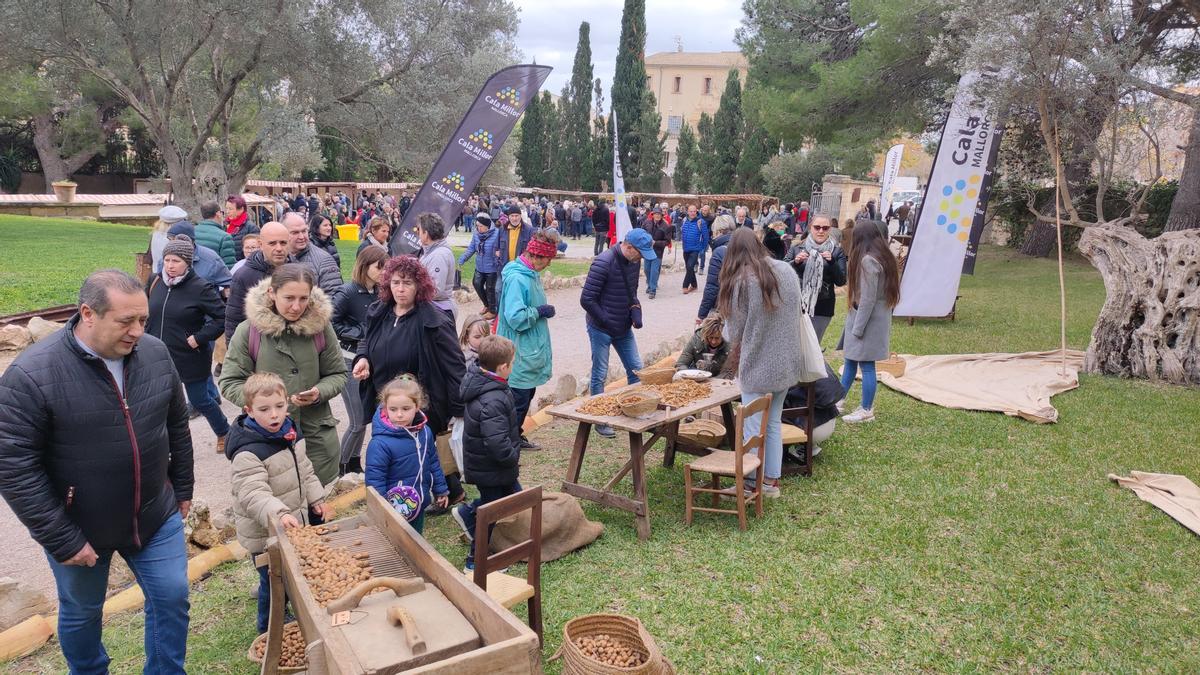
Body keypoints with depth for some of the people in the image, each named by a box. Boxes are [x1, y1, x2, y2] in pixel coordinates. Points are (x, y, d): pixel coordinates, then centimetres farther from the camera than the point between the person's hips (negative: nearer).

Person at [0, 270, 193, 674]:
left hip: (157, 517, 3)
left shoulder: (155, 353, -8)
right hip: (78, 528, -3)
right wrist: (62, 540, -17)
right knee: (81, 612, 19)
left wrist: (182, 489, 10)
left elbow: (177, 426, 5)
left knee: (172, 598, 9)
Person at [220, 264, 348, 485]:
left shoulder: (320, 326, -4)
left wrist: (319, 392, -14)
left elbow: (337, 374, 6)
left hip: (318, 434, 1)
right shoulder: (249, 330, -6)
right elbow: (229, 383, -2)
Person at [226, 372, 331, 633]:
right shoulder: (247, 453, -26)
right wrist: (278, 514, -48)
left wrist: (317, 499, 13)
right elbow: (253, 494, -34)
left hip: (295, 524, 8)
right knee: (273, 583, 6)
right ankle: (268, 631, 29)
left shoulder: (290, 433, 0)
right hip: (265, 535, -8)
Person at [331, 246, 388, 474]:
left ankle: (354, 464, 30)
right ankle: (340, 467, 16)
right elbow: (331, 322, -17)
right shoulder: (349, 292, -15)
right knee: (358, 422, -3)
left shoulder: (380, 292, 1)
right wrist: (360, 333, -16)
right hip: (351, 360, -6)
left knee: (365, 418, 13)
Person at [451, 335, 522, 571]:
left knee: (513, 493, 26)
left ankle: (467, 512, 35)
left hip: (478, 461, 9)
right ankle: (475, 562, 26)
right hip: (491, 469, -9)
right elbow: (498, 443, -38)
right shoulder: (492, 402, -34)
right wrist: (513, 457, -17)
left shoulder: (478, 381, -1)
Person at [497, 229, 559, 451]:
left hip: (532, 350, 10)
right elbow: (515, 317, -29)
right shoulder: (517, 278, -23)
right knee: (517, 399, -2)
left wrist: (542, 310, 6)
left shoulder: (531, 274, 8)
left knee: (527, 394, 20)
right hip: (520, 352, -10)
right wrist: (540, 311, -18)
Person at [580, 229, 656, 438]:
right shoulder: (603, 263, -22)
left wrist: (635, 309, -3)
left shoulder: (633, 262, 2)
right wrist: (607, 321, -17)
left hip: (624, 327, 7)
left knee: (636, 369, 10)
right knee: (600, 375, 3)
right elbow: (587, 299, -21)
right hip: (601, 329, -7)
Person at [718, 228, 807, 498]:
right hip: (787, 362, 6)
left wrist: (727, 331, 14)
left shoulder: (741, 280, -16)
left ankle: (753, 485, 15)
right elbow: (796, 316, 11)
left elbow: (735, 332, -8)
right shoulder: (786, 270, 1)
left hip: (758, 366, -6)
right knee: (774, 422, 18)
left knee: (754, 428, 5)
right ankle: (772, 480, 27)